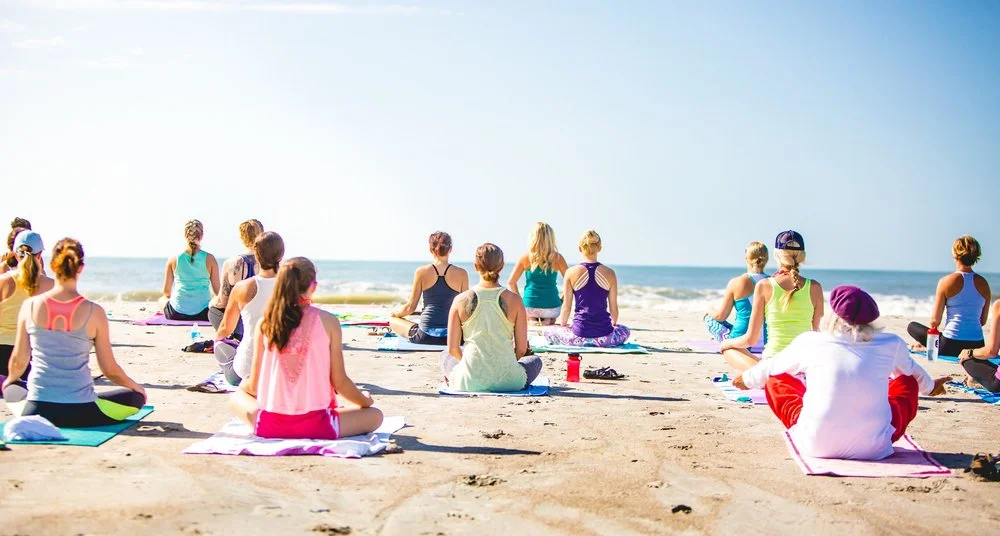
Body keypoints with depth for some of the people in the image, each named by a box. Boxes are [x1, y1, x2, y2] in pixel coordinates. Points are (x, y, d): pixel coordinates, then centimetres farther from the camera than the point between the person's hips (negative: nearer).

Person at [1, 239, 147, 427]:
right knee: (137, 396, 19)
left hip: (36, 411, 3)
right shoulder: (94, 312, -12)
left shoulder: (31, 306, -7)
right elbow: (110, 370, -6)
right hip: (80, 412, -3)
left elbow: (18, 361, 3)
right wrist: (136, 386, 15)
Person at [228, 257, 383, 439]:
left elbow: (254, 385, 3)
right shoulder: (328, 321, -9)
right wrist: (365, 400, 15)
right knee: (374, 416, 21)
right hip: (315, 426, 0)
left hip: (269, 426, 0)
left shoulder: (264, 323, -3)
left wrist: (243, 385, 28)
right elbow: (339, 382, -6)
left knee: (236, 398, 31)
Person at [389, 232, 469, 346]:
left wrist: (396, 314, 26)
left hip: (425, 336, 0)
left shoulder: (421, 272, -2)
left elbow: (410, 307, 4)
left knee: (393, 321, 26)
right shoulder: (462, 274, -2)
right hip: (453, 337, 0)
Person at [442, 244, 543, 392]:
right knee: (535, 361, 32)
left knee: (445, 356, 34)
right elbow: (521, 349, -4)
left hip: (470, 382, 1)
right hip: (508, 381, -1)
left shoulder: (461, 300, -6)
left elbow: (453, 349, -2)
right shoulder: (514, 300, -7)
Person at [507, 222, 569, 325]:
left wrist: (520, 300, 10)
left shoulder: (526, 258, -5)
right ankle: (549, 320, 1)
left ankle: (532, 320, 1)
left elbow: (511, 283, -2)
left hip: (530, 306, 0)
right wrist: (561, 300, 8)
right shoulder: (557, 258, -5)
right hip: (552, 307, 0)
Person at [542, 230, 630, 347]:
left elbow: (566, 306, 2)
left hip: (579, 335, -2)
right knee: (624, 331, 36)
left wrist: (563, 325, 21)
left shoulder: (571, 273, -5)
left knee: (547, 331, 25)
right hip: (605, 337, 2)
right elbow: (614, 308, 7)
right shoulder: (609, 273, -1)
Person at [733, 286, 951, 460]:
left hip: (817, 445, -1)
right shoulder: (891, 345, 3)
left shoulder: (810, 342, 0)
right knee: (908, 383, 24)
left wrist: (747, 379, 41)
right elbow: (913, 371, 26)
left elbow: (770, 368, 17)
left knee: (775, 381, 21)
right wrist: (930, 387, 51)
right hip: (873, 448, 1)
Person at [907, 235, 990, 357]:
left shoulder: (946, 281, -8)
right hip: (977, 345, 5)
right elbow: (983, 321, 13)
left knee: (912, 326, 14)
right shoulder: (984, 284, 4)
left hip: (951, 345, -5)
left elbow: (935, 320, -4)